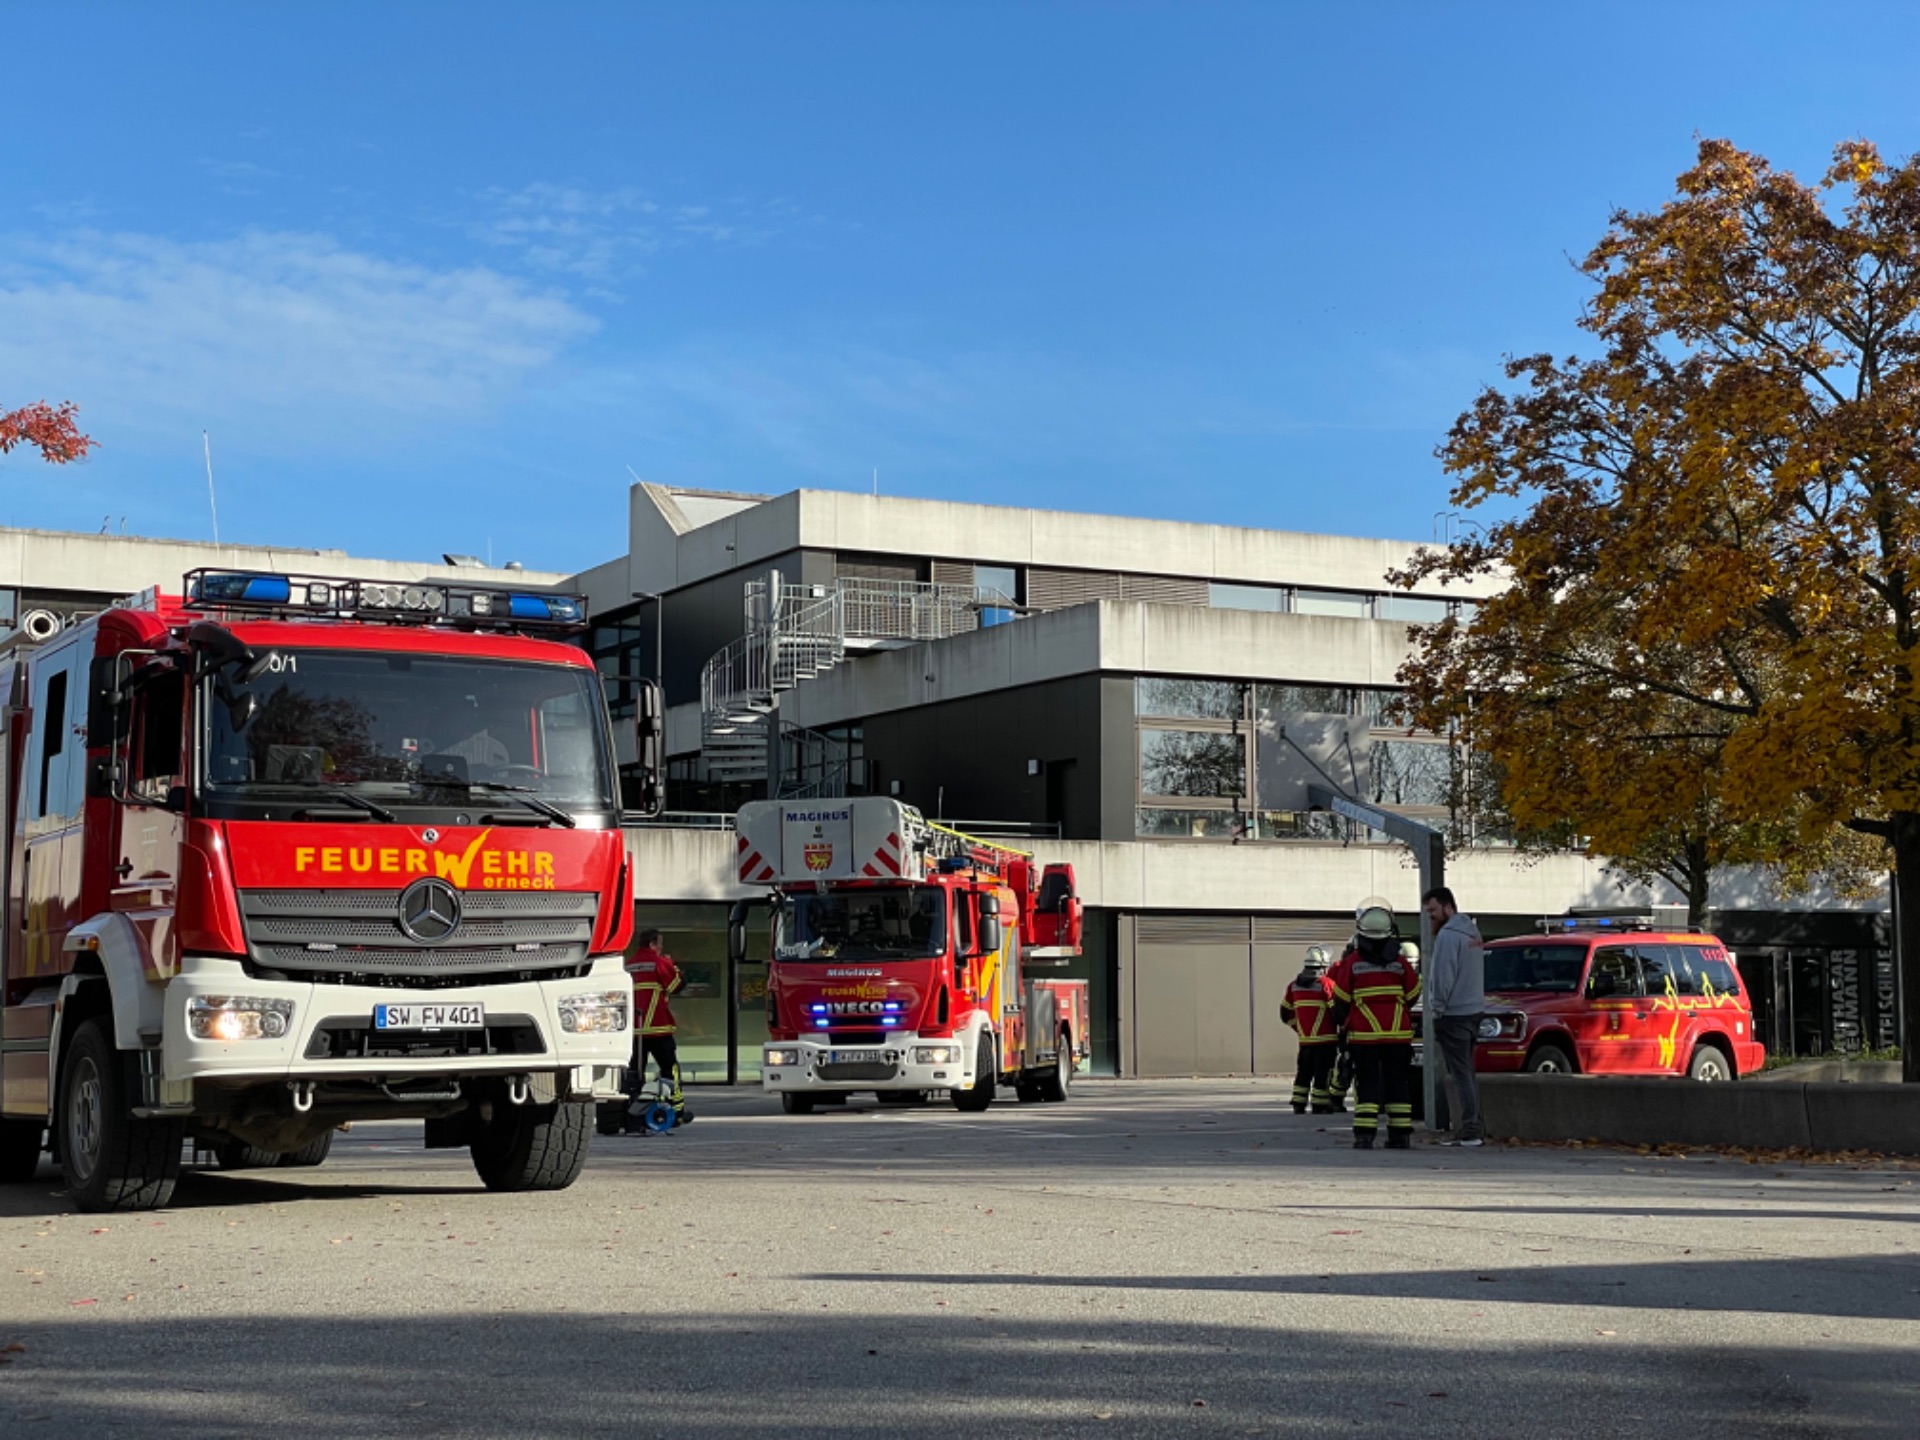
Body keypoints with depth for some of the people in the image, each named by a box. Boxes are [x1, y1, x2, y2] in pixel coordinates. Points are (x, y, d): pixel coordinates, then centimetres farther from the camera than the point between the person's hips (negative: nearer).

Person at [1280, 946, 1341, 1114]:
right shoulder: (1325, 984, -12)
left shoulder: (1294, 985, 7)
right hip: (1325, 1037, -6)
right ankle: (1319, 1106, 2)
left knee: (1304, 1072, 14)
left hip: (1305, 1038, 6)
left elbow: (1286, 1012, 14)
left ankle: (1298, 1105, 15)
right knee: (1322, 1074, 1)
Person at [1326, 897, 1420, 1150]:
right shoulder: (1399, 962, -1)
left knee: (1368, 1084, 2)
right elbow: (1412, 996, 10)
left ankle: (1364, 1135, -6)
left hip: (1363, 1036, -2)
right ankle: (1400, 1135, 9)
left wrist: (1343, 1023, 17)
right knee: (1398, 1083, 9)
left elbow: (1340, 1001, -1)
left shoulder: (1351, 963, -7)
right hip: (1398, 1034, 2)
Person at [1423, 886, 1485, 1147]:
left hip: (1453, 1014, -10)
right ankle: (1477, 1127, 15)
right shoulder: (1472, 930, 16)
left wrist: (1439, 1007, -8)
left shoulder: (1448, 935, -14)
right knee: (1467, 1072, 14)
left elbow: (1443, 977, -18)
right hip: (1474, 1009, 10)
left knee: (1459, 1074, -8)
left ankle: (1469, 1130, -10)